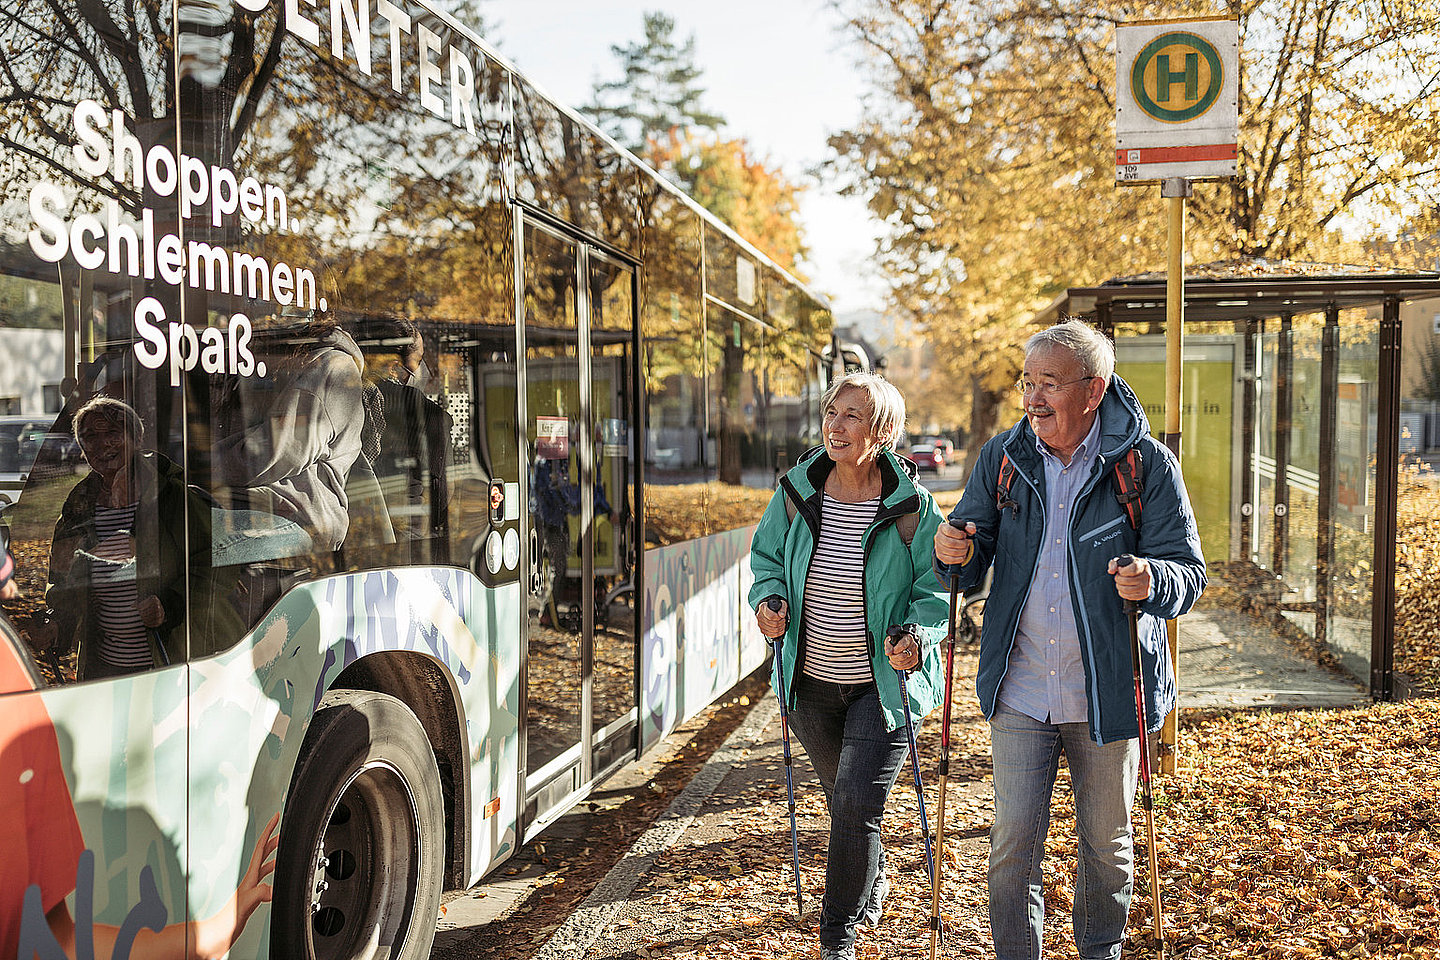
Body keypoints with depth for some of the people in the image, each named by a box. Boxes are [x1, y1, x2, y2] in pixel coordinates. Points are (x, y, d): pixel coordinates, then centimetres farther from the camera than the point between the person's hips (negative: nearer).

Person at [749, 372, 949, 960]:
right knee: (843, 799, 20)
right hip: (812, 681, 4)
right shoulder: (797, 492, -4)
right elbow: (767, 555, 10)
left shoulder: (911, 508, -12)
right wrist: (769, 599, -9)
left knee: (857, 803, -11)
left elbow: (934, 589, -6)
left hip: (884, 684, -4)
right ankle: (873, 883, 50)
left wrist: (916, 637, -24)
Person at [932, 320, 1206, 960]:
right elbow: (971, 564, 5)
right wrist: (953, 554, -19)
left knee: (1107, 846, 17)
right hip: (1019, 694, 1)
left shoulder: (1146, 463, -9)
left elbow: (1189, 572, -10)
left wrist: (1151, 582, -33)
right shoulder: (1002, 457, -1)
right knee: (1013, 847, 4)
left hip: (1109, 696, -1)